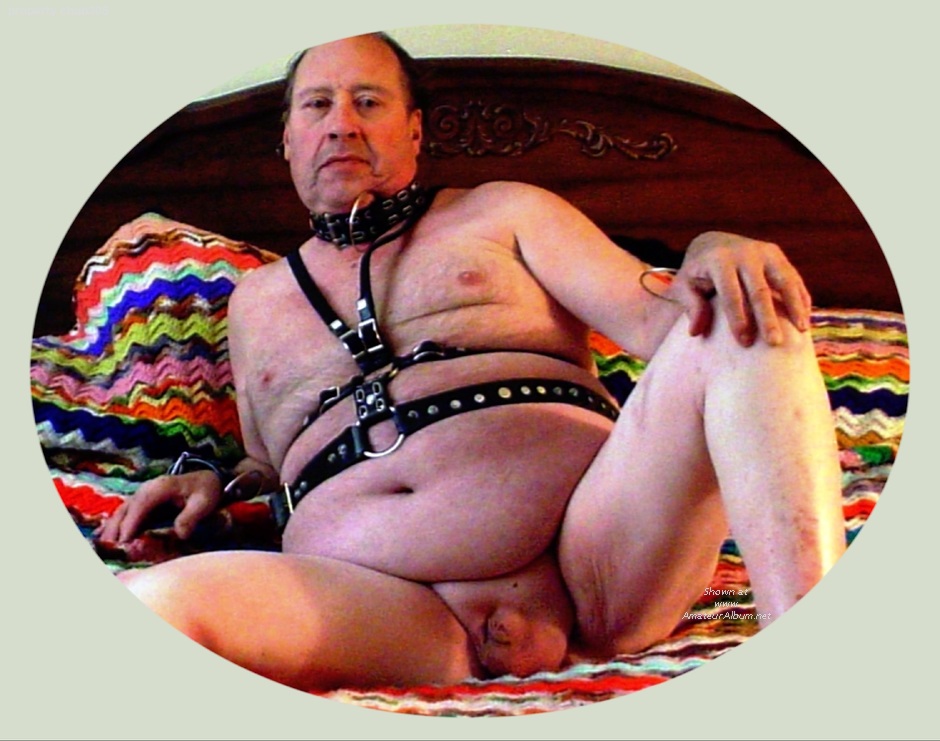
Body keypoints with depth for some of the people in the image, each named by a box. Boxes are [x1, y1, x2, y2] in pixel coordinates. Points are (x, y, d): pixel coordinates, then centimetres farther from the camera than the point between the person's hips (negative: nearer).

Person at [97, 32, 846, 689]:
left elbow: (661, 321, 11)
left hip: (600, 543, 0)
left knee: (744, 319, -26)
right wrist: (214, 480, 16)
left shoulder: (500, 213, 23)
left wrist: (714, 255, -11)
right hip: (388, 606, 1)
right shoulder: (257, 301, 30)